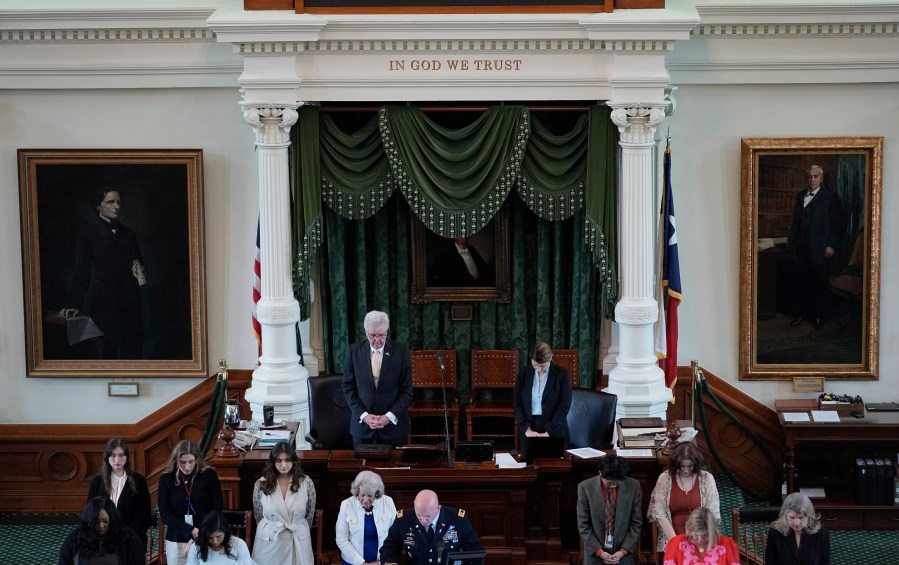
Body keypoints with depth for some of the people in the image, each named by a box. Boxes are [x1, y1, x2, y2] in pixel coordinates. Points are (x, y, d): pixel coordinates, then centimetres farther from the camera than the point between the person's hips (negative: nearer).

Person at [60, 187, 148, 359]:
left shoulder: (128, 233, 16)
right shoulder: (88, 233, 3)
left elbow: (140, 261, 27)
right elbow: (81, 271, 0)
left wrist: (141, 270, 2)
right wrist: (74, 305, -9)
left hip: (130, 300, 4)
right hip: (104, 301, -4)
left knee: (134, 350, 0)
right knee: (109, 351, -6)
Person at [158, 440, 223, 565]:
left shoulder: (209, 475, -4)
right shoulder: (166, 479, -1)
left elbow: (216, 509, -4)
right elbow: (165, 514, -3)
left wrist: (198, 537, -13)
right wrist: (191, 531, -15)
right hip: (176, 540, 1)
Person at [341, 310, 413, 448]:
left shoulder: (401, 351, -5)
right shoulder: (354, 350, -1)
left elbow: (407, 390, -3)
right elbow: (348, 387, 2)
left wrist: (389, 417, -12)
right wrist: (363, 415, -9)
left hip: (393, 424, -1)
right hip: (362, 423, 1)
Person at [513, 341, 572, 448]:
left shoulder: (562, 373, -5)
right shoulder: (524, 374, 3)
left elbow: (564, 406, -8)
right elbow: (517, 403, 3)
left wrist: (549, 432, -14)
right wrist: (526, 429, -9)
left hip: (554, 431, -2)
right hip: (529, 426, 2)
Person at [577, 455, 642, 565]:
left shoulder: (633, 486, -7)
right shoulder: (585, 487, -10)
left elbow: (636, 523, -1)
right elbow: (583, 525, -5)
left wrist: (623, 551, -8)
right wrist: (599, 551, -12)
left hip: (624, 552, 1)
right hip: (594, 552, -1)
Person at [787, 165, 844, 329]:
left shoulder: (829, 198, -2)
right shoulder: (800, 195, 13)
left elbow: (837, 223, -4)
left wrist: (831, 245, -10)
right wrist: (791, 240, 8)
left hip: (819, 248, -4)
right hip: (801, 248, 4)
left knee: (820, 284, 3)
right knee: (801, 283, 8)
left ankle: (819, 315, 14)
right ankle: (801, 314, 18)